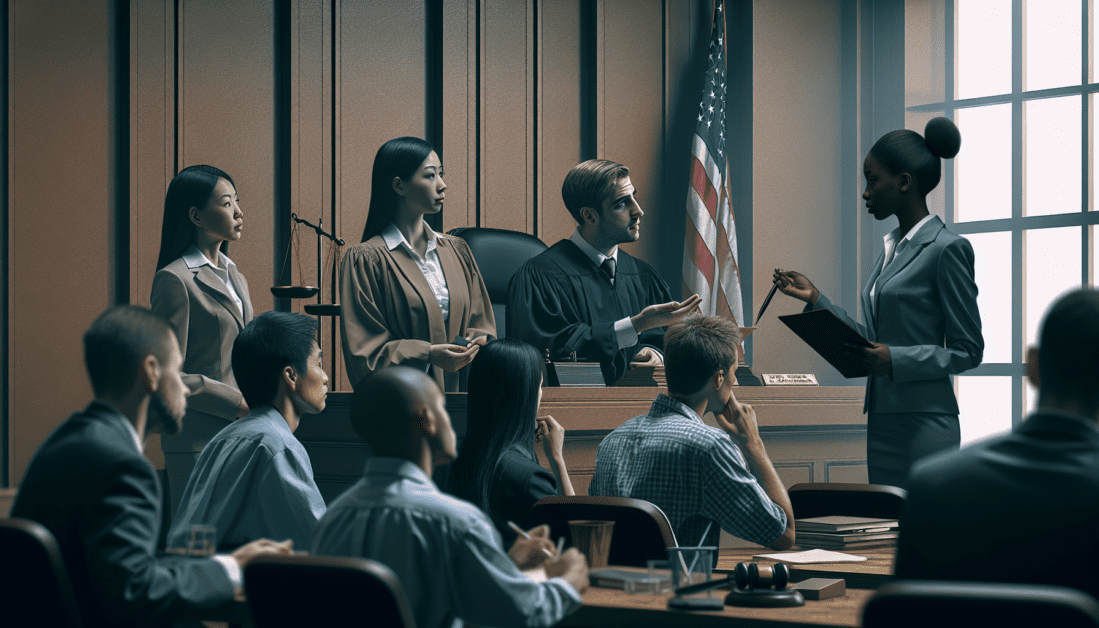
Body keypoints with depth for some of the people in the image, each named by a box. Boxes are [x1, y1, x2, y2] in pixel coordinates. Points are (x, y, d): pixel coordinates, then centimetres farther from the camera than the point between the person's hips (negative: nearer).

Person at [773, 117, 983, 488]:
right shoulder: (892, 248, 16)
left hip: (924, 426, -8)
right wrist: (815, 298, 13)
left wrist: (896, 360, -20)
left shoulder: (947, 249, -9)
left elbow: (968, 350, -9)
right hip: (883, 424, 8)